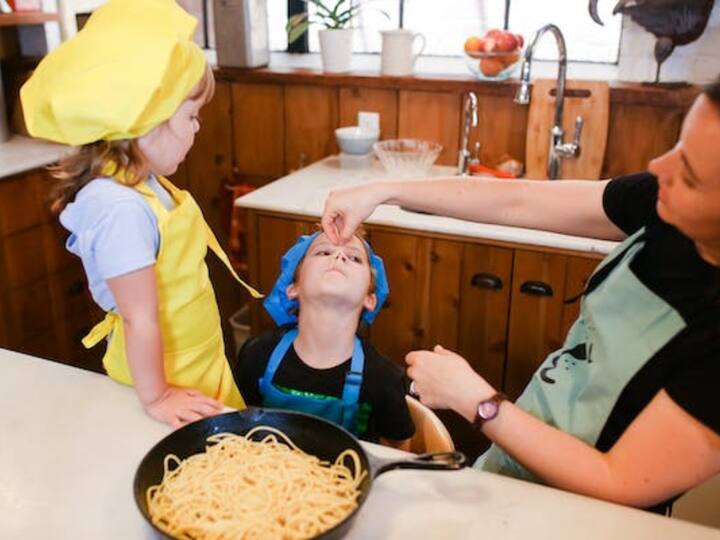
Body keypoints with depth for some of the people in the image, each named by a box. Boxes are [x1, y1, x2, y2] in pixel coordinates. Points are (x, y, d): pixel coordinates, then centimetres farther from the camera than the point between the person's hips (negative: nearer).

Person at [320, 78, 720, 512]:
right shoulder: (662, 203, -16)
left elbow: (621, 485, -26)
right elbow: (517, 203, -7)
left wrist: (473, 399, -24)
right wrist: (383, 192, -7)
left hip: (572, 515, -5)